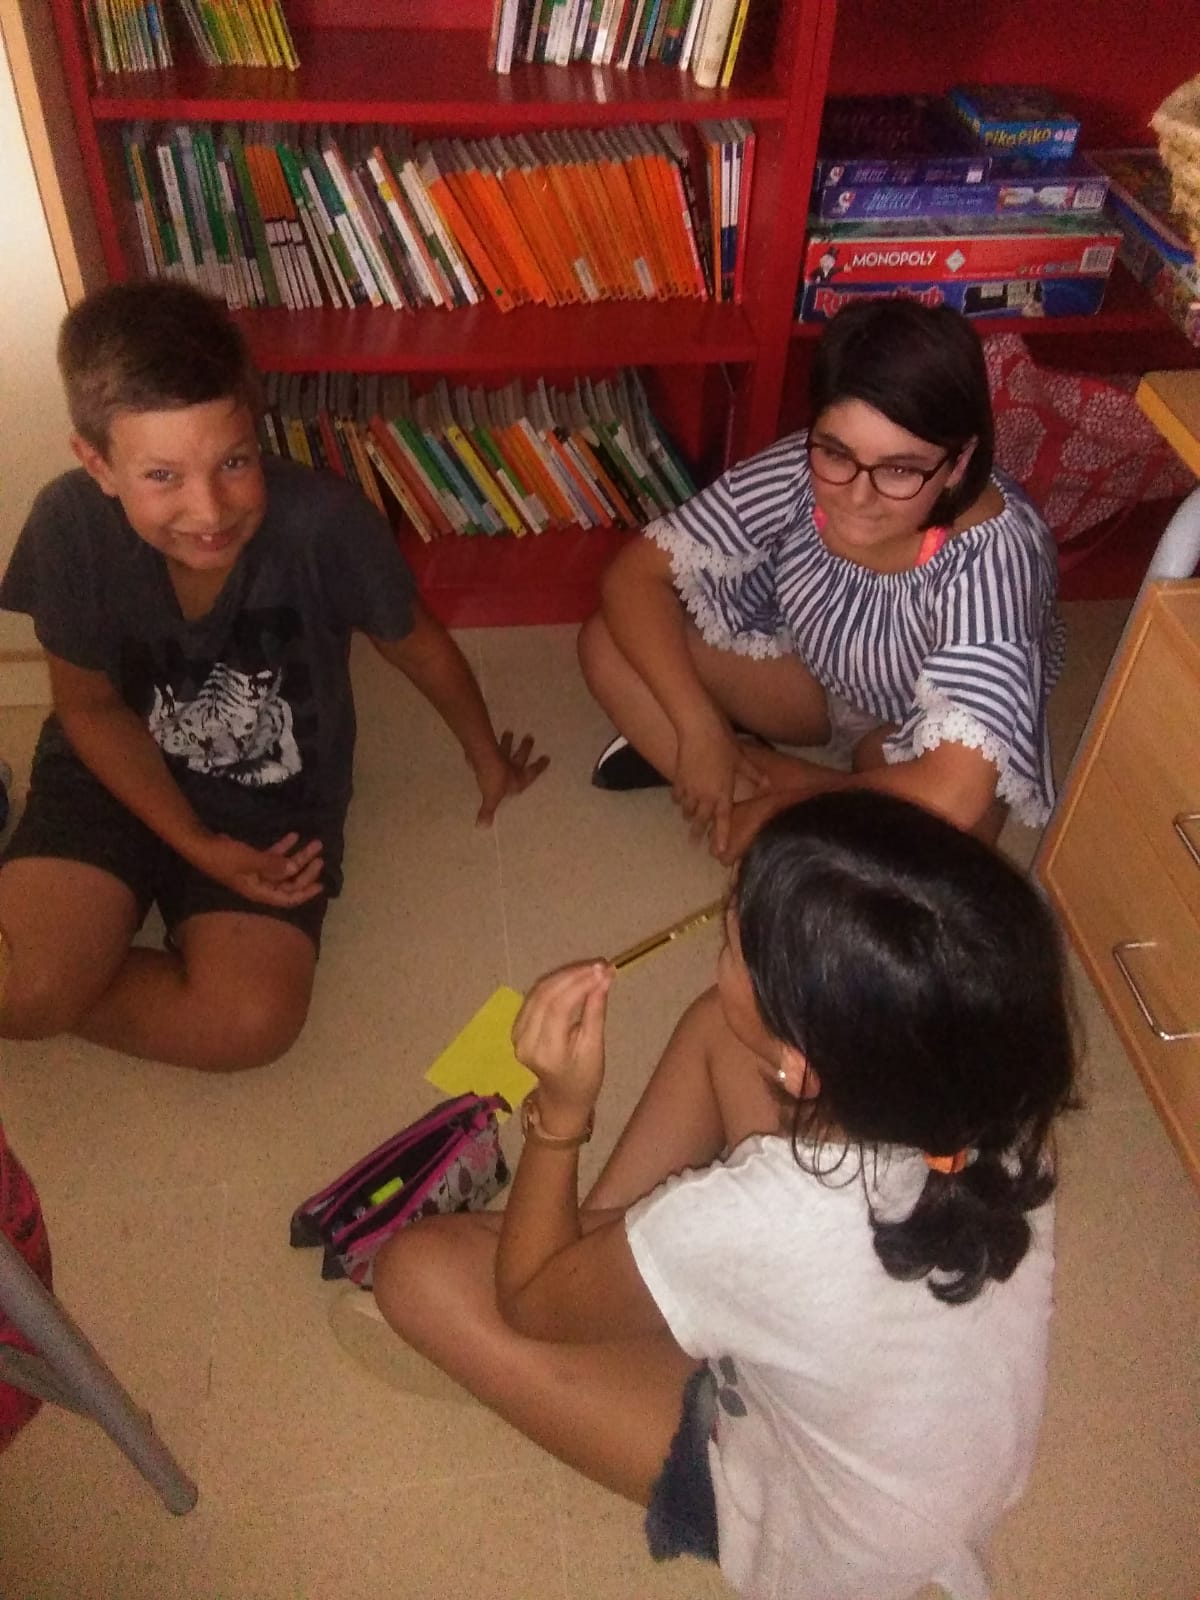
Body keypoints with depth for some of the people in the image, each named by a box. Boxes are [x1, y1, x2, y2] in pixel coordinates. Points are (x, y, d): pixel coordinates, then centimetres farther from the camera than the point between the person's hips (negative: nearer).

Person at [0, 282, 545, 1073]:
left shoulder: (326, 521, -29)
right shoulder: (70, 526, -23)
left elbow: (419, 645, -8)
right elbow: (91, 707, -6)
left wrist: (486, 755, 10)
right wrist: (195, 845, -16)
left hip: (275, 796, 0)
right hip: (120, 774, 1)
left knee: (250, 1022, -19)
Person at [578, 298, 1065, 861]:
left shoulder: (992, 556, -38)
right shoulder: (798, 472, -27)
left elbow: (951, 795, -44)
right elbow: (635, 574, -20)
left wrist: (779, 810, -31)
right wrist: (699, 727, -29)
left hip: (919, 735, -3)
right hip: (815, 672, 3)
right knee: (609, 645, -17)